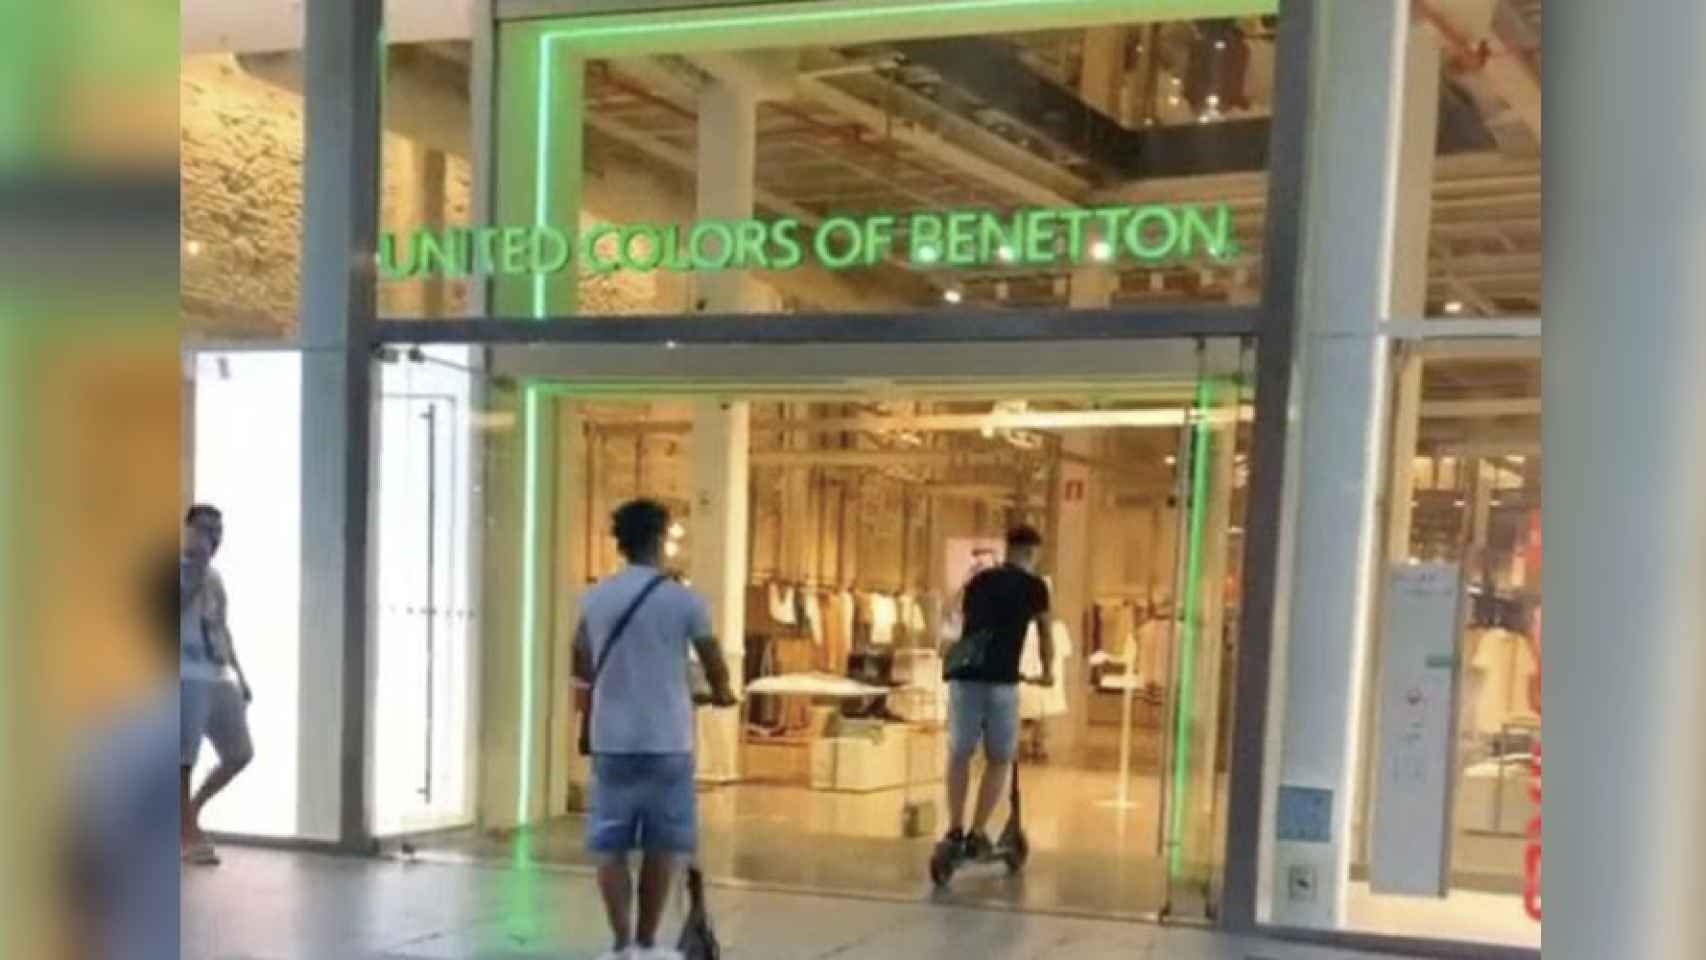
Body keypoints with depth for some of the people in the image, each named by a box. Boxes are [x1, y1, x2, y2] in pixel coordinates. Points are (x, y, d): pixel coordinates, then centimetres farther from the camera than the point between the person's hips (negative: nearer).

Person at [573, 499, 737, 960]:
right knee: (663, 844, 9)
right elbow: (715, 666, 2)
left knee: (610, 844, 7)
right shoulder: (683, 600, -7)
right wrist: (721, 694, 24)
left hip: (611, 741, 3)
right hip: (666, 742, -2)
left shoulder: (594, 599, 3)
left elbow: (581, 667, 16)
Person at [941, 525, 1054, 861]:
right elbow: (1046, 633, 20)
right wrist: (1047, 671, 38)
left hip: (964, 675, 3)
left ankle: (955, 830, 18)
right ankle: (977, 833, 8)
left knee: (959, 754, 17)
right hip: (1001, 681, -3)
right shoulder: (1033, 585, 8)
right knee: (999, 760, 11)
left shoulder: (977, 581, 18)